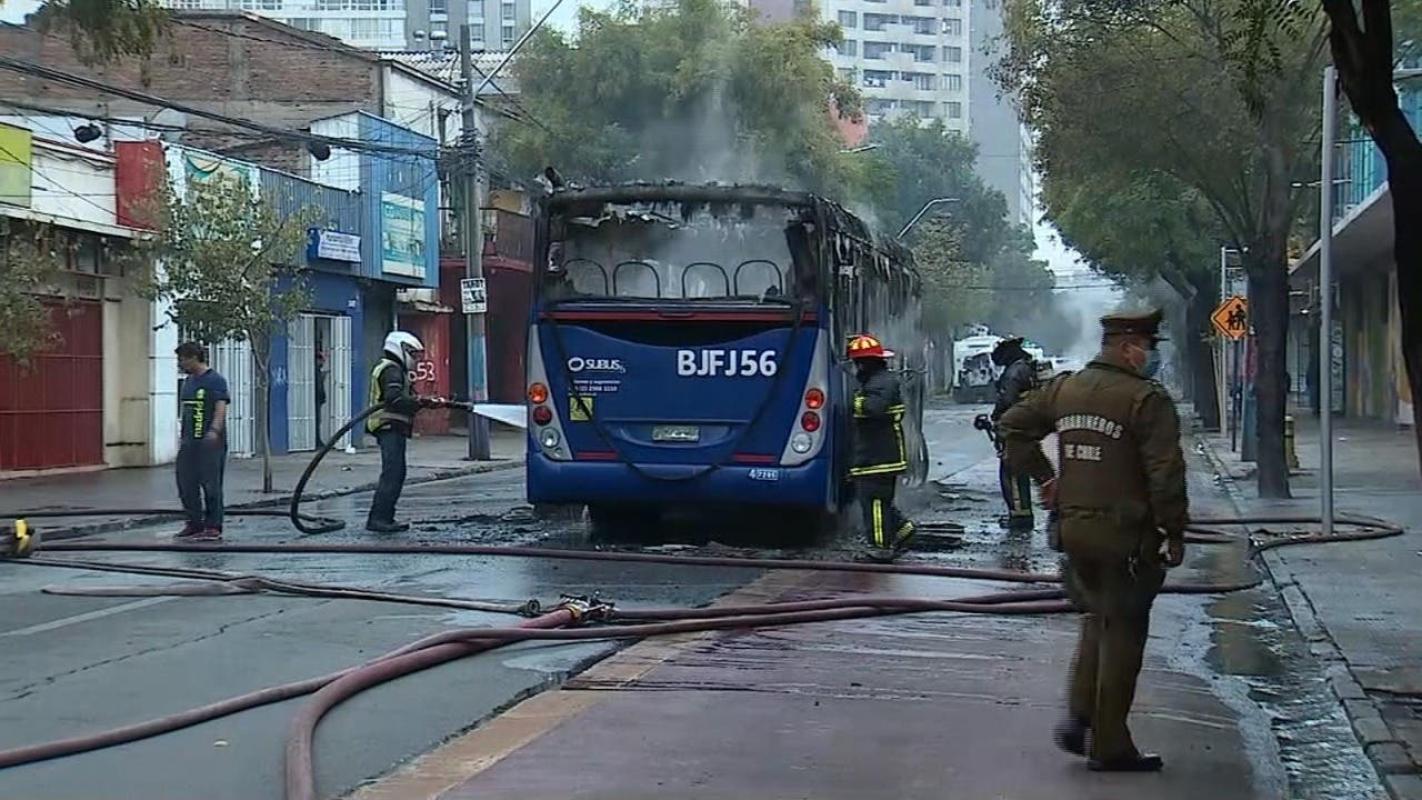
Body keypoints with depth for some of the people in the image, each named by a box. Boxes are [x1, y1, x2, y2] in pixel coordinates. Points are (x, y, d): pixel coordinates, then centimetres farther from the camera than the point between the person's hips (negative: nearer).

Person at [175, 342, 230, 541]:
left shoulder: (216, 380, -8)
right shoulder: (188, 381, 16)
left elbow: (221, 408, -19)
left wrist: (214, 430, -33)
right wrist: (182, 436, 23)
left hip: (210, 444, -8)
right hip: (188, 443, 8)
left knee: (211, 485, -4)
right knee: (186, 484, 7)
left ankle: (213, 527, 1)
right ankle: (194, 524, 17)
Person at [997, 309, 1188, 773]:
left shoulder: (1064, 388, 8)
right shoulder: (1147, 399, -13)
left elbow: (1014, 425, 16)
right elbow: (1166, 474, -17)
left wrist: (1043, 476, 17)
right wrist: (1174, 534, -8)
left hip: (1073, 528, 6)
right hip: (1126, 535, -6)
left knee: (1096, 620, 23)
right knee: (1122, 632, 3)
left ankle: (1079, 716, 13)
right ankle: (1109, 747, 9)